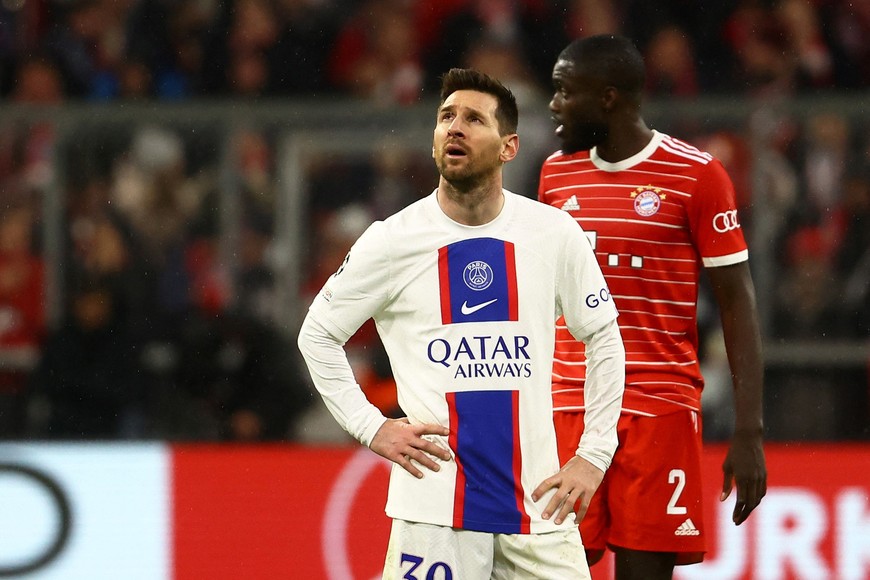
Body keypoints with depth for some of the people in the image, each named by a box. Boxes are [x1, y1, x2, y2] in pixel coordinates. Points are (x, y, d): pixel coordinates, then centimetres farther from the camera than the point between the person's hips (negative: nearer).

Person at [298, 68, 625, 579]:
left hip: (536, 498, 2)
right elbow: (317, 335, 10)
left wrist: (594, 454, 7)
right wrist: (371, 427, 1)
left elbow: (604, 339, 14)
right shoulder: (392, 241, -1)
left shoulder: (555, 234, 3)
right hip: (434, 506, -2)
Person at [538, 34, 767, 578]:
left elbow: (738, 303, -4)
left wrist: (749, 434, -10)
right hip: (567, 408, 4)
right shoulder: (557, 172, 11)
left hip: (660, 410, -4)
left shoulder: (696, 175, -4)